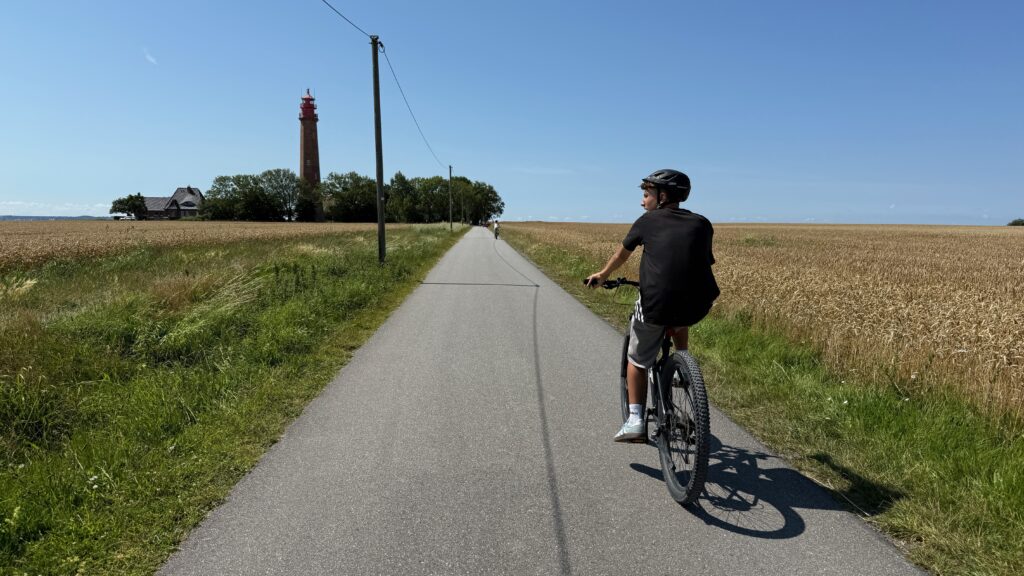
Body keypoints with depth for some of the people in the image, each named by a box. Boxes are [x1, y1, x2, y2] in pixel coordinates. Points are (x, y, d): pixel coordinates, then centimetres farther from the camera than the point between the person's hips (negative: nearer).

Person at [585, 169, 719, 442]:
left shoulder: (648, 221, 10)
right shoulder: (702, 224, 16)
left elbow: (621, 254, 24)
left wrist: (602, 275, 42)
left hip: (655, 305, -3)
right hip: (697, 307, 3)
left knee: (637, 361, 19)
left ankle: (635, 421, 13)